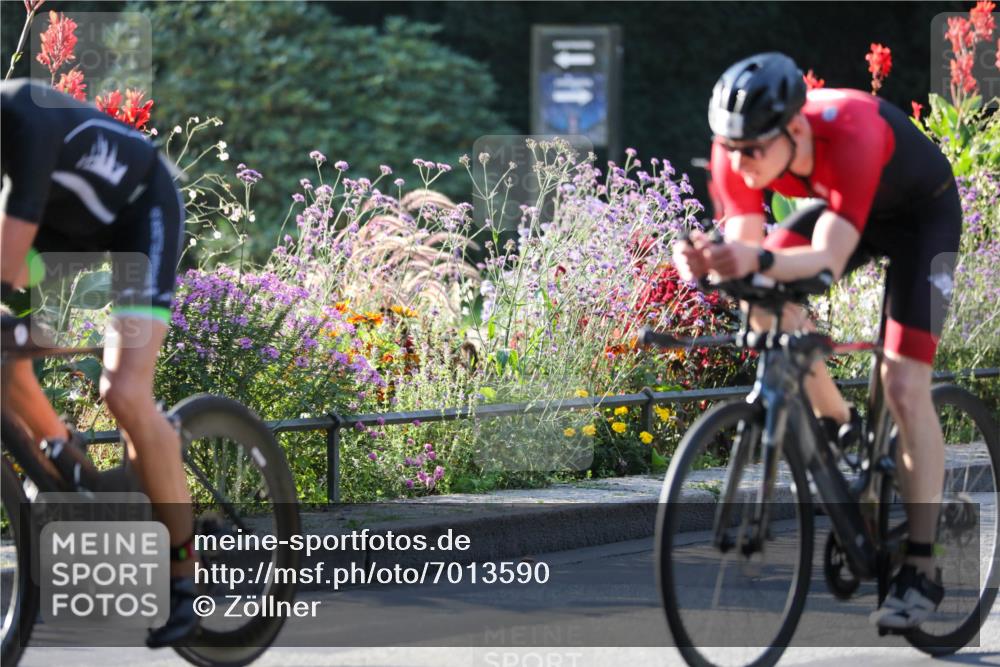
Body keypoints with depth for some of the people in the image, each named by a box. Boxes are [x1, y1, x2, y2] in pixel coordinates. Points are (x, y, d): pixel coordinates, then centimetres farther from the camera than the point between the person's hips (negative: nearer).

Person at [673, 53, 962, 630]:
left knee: (905, 388, -14)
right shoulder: (740, 145, -27)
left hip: (922, 213, -5)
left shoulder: (852, 132, -42)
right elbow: (746, 245, -28)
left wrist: (760, 261, -65)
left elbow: (828, 259, -47)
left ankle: (923, 570, -8)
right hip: (842, 205, 5)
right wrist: (710, 261, -51)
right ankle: (838, 426, 5)